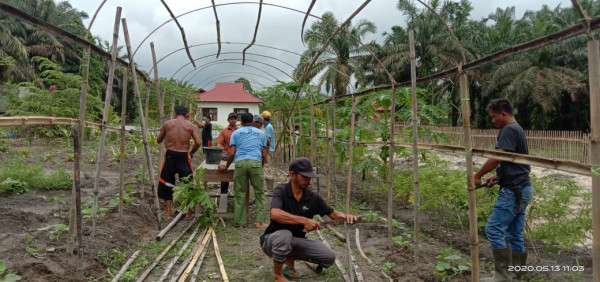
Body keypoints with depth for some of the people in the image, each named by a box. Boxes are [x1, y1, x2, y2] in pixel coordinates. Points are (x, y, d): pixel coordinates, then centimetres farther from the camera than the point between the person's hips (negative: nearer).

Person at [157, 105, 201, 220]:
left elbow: (158, 140, 14)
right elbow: (198, 142, -5)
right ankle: (189, 212, 18)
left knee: (167, 184, 13)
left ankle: (168, 213, 14)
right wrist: (191, 152, 10)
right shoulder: (190, 126, 3)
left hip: (170, 155, 1)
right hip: (183, 156, -1)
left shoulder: (167, 124, 6)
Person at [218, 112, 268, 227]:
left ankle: (239, 222, 10)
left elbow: (231, 153, 9)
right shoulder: (261, 133, 21)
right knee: (259, 192, 6)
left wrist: (226, 166, 23)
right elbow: (264, 155, 16)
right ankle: (260, 221, 1)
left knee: (240, 193, 6)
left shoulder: (236, 133, 17)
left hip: (240, 162, 0)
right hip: (256, 162, 0)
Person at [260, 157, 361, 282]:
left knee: (329, 257, -9)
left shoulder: (313, 197, -7)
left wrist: (346, 216, -22)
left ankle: (290, 258, 10)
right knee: (285, 235, -39)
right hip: (272, 239, -5)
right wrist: (304, 220, -45)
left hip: (296, 240, 5)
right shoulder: (281, 191, -20)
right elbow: (275, 214, -38)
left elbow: (332, 213, 2)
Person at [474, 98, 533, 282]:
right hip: (522, 189, 10)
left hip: (513, 190, -10)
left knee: (493, 229, -8)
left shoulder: (509, 130, -14)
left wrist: (477, 176, -12)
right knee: (515, 232, 13)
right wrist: (496, 176, 13)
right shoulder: (517, 129, 18)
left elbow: (497, 157, -22)